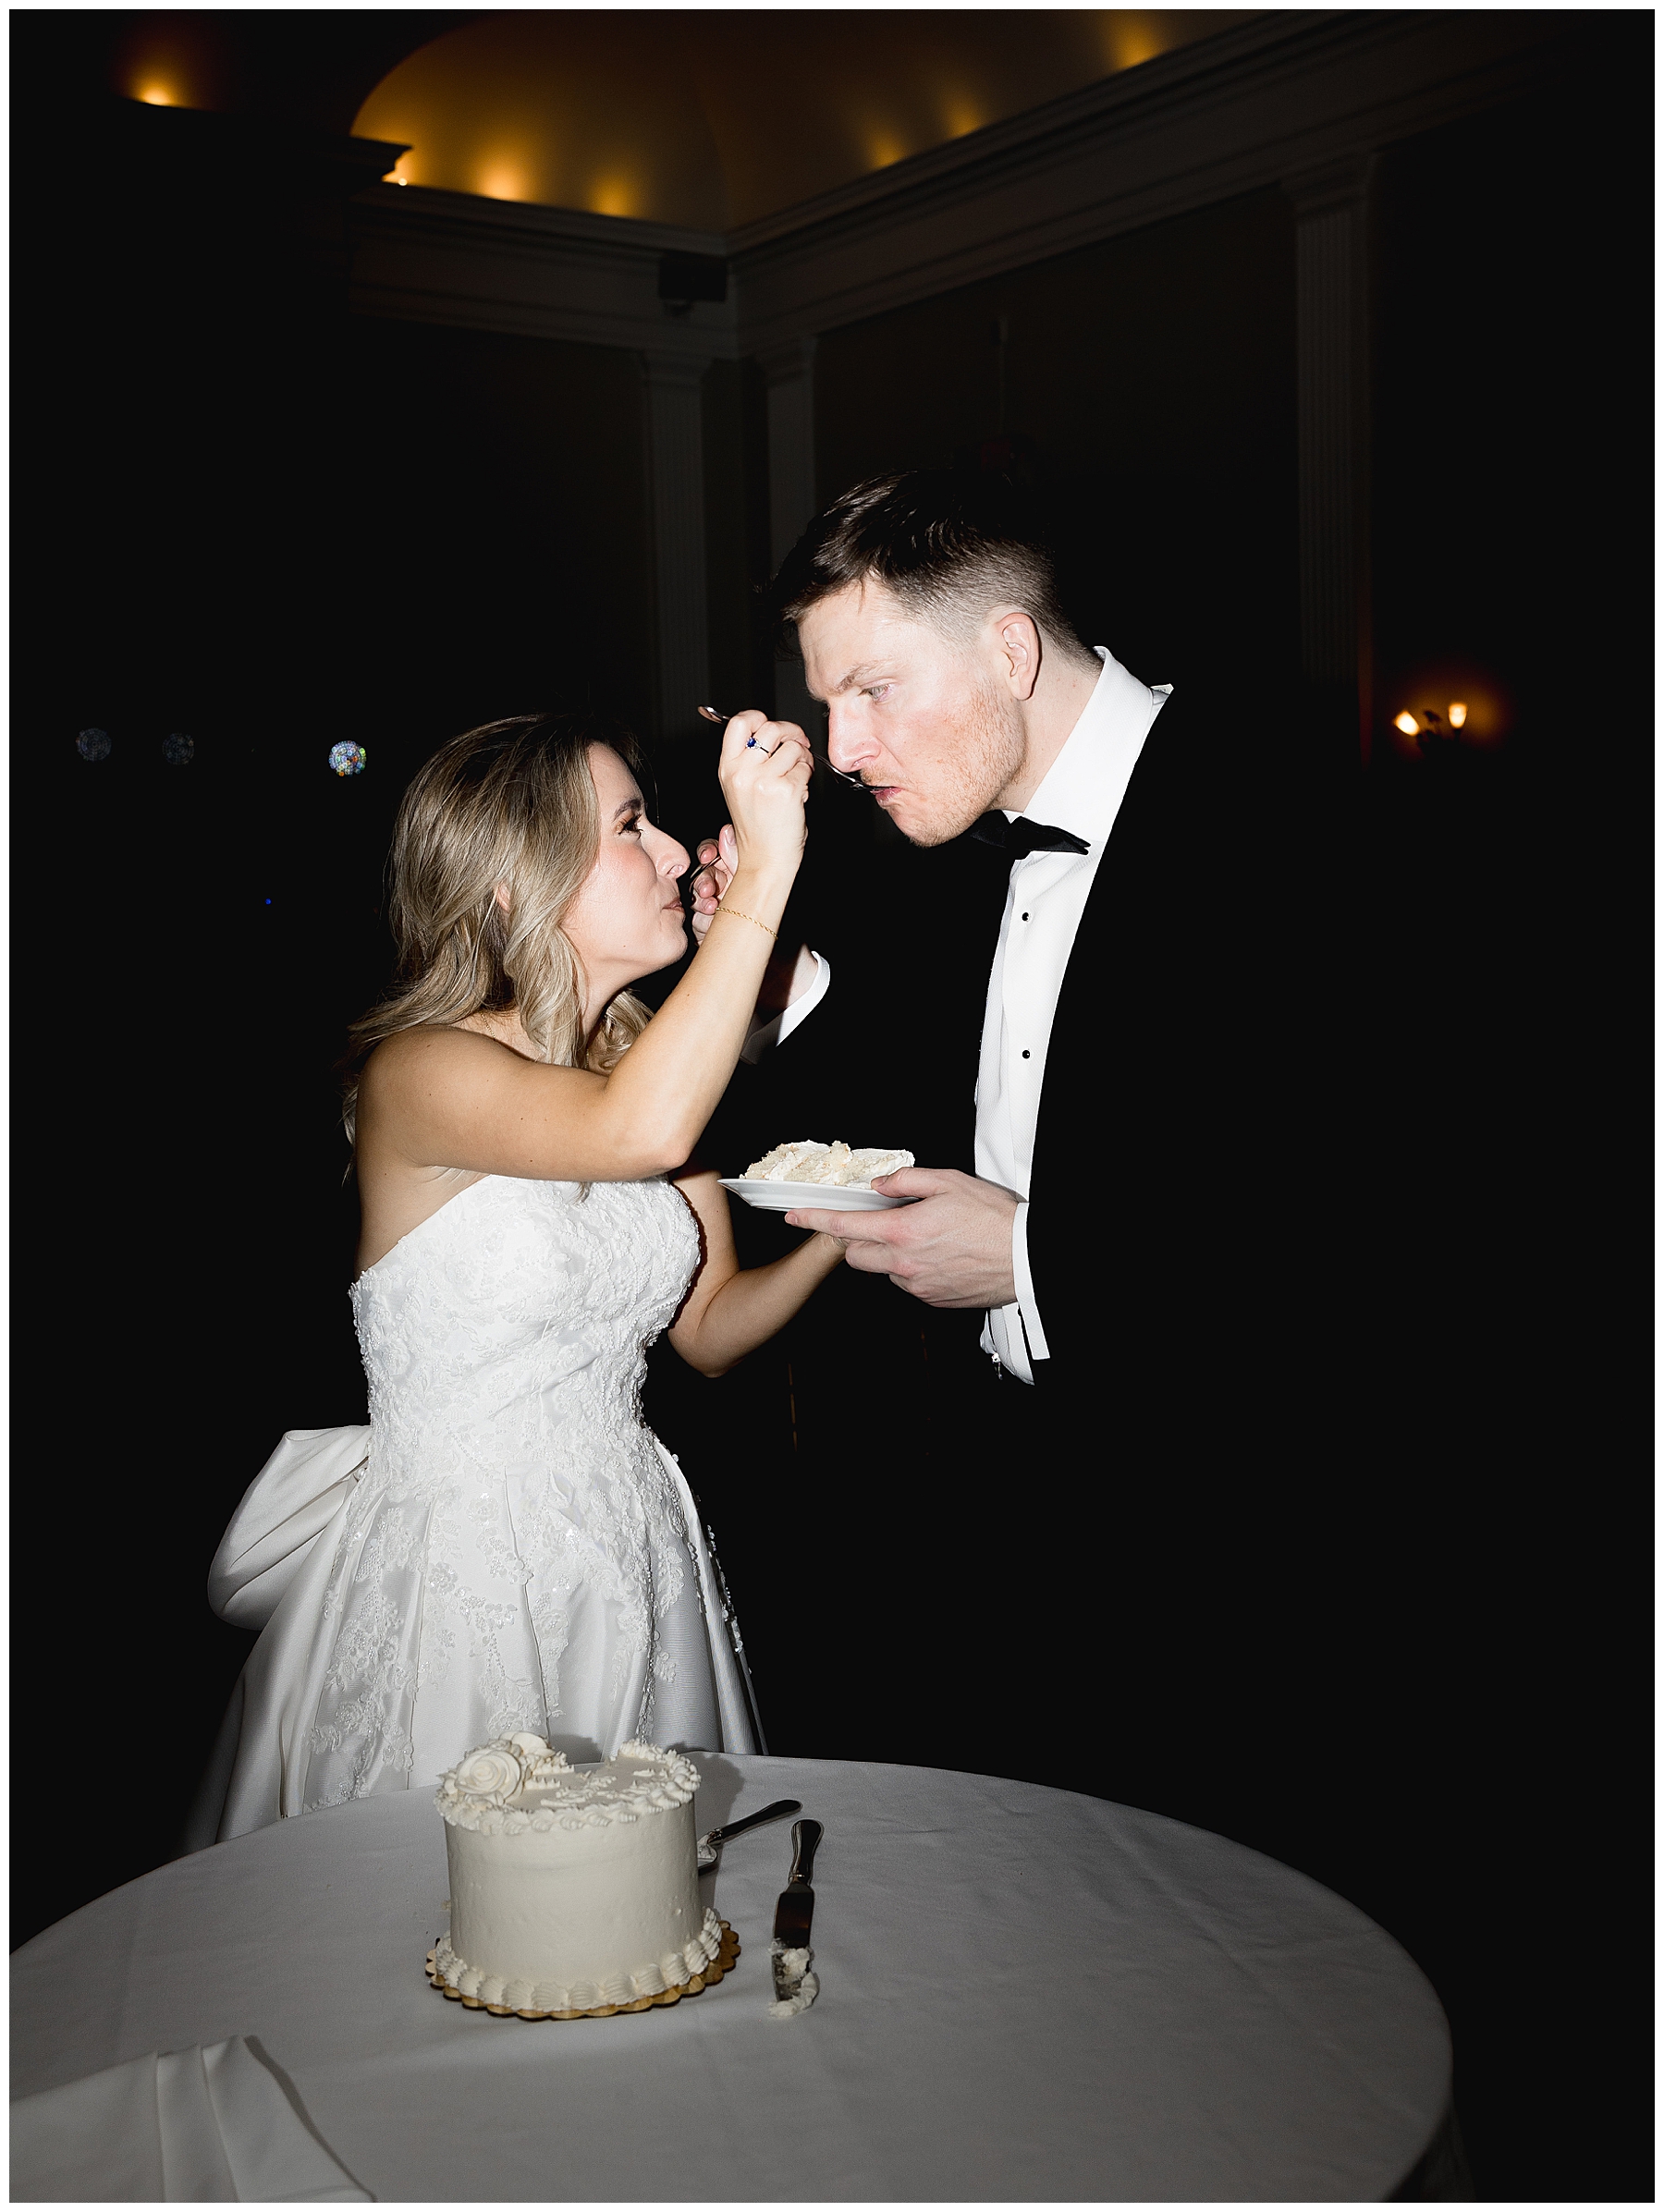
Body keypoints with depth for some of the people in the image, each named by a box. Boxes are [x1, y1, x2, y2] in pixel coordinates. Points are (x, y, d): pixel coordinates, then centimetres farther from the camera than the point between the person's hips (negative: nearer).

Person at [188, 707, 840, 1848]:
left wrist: (832, 1237, -8)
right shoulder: (422, 1071, -18)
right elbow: (637, 1132, -38)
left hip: (633, 1553, 6)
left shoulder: (647, 1055, 4)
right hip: (458, 1572, -6)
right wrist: (765, 868, -35)